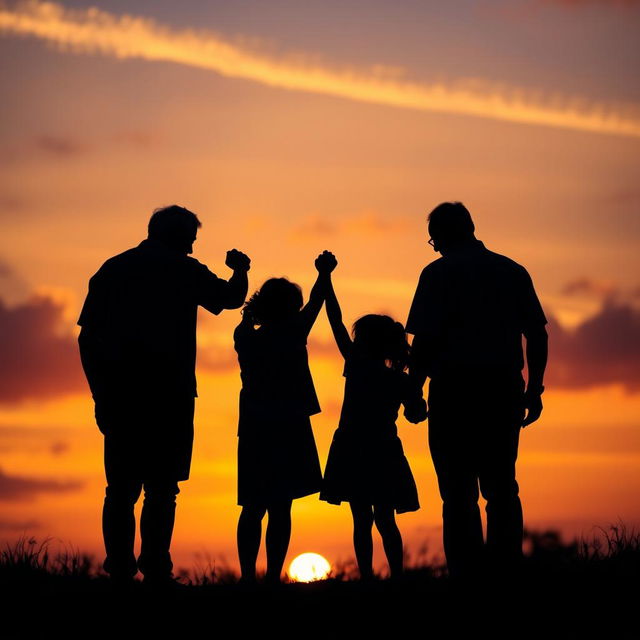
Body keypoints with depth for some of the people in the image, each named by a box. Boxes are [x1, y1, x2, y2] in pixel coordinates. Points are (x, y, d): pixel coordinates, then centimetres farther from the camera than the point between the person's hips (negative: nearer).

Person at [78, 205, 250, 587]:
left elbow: (88, 336, 8)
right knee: (161, 488, -3)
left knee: (121, 488, 6)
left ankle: (120, 572, 1)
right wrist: (240, 271, 29)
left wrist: (101, 393, 11)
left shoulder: (112, 270, 13)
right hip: (169, 395, -4)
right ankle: (155, 571, -10)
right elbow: (231, 298, 8)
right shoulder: (183, 270, 2)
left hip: (119, 394, 4)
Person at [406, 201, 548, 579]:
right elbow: (537, 334, 8)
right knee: (502, 485, 12)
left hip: (456, 389, -4)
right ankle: (508, 567, 6)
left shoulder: (439, 273, -2)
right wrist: (534, 389, 13)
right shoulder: (513, 272, 11)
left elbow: (425, 339, -10)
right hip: (504, 391, 4)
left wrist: (414, 389, -2)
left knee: (459, 490, -1)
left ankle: (468, 573, -5)